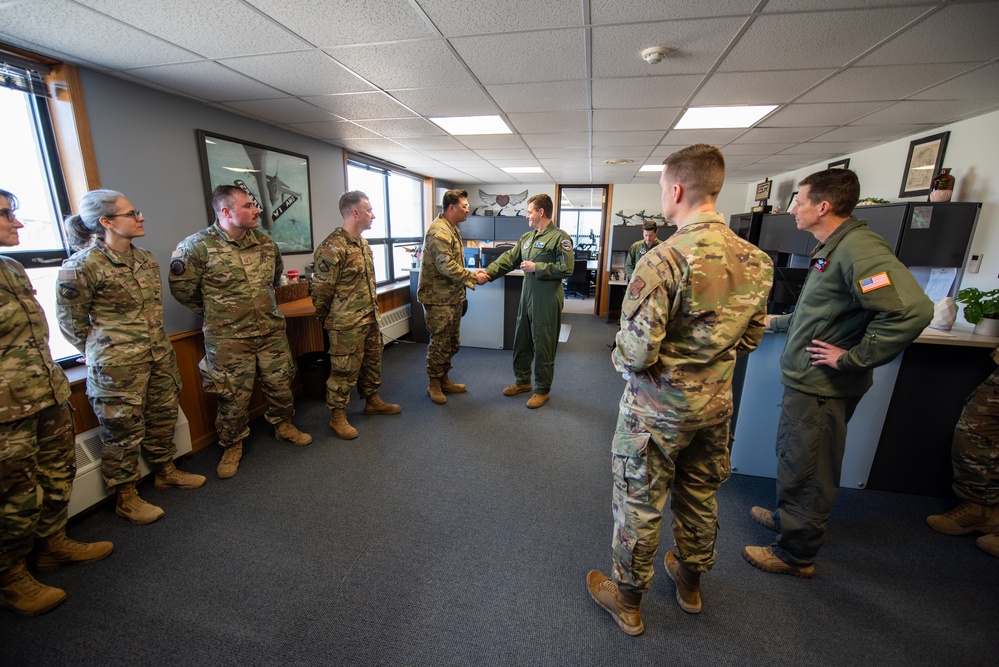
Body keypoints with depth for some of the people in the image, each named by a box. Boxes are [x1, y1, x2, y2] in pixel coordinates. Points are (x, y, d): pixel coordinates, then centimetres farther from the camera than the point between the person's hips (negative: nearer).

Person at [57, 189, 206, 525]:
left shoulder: (146, 259, 6)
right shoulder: (82, 266, -15)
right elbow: (71, 323, -6)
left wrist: (155, 345, 16)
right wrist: (106, 355, 2)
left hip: (160, 356, 7)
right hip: (117, 367, -6)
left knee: (163, 416, 18)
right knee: (124, 431, 6)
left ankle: (166, 471, 38)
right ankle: (126, 498, 24)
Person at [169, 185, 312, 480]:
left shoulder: (265, 242, 2)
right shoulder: (198, 246, -12)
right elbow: (181, 288, -5)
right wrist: (215, 312, 4)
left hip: (272, 330, 4)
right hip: (228, 338, -4)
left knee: (280, 383, 13)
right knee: (234, 395, 6)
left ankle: (283, 425, 36)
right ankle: (232, 446, 27)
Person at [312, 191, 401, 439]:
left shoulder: (363, 244, 11)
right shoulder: (332, 247, -18)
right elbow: (320, 289, -14)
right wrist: (326, 319, -3)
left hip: (370, 320, 9)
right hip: (347, 325, -9)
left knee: (372, 363, 20)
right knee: (344, 371, 3)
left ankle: (372, 401, 38)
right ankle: (337, 417, 19)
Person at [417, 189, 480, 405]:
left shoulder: (452, 229, 15)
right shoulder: (439, 231, -18)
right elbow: (447, 267, -24)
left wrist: (468, 281, 11)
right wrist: (474, 277, -16)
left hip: (453, 296, 10)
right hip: (439, 298, -10)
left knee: (452, 342, 16)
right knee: (439, 343, 1)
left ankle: (443, 379, 30)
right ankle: (433, 385, 16)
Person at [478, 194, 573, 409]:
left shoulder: (559, 237, -11)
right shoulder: (527, 237, 12)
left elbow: (566, 269, -20)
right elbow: (509, 258, 8)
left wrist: (536, 267, -16)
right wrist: (488, 272, -5)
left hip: (547, 301, -8)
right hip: (527, 297, 8)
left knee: (543, 346, 3)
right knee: (521, 342, 16)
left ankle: (543, 390, 19)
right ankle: (522, 381, 34)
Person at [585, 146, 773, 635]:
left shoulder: (662, 260, -25)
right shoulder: (756, 260, -2)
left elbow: (636, 353, -25)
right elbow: (751, 338, 8)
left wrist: (620, 361, -4)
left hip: (657, 408, -6)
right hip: (716, 404, 7)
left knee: (639, 504, 12)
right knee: (700, 497, 25)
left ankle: (627, 601, 34)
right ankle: (690, 582, 49)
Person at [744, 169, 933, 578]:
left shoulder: (859, 248, -21)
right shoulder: (830, 250, 12)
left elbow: (912, 310, -32)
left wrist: (853, 358, -25)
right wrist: (777, 322, 31)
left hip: (822, 388, -10)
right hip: (805, 381, 10)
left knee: (806, 471, 6)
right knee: (792, 460, 24)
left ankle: (796, 554, 24)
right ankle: (788, 518, 45)